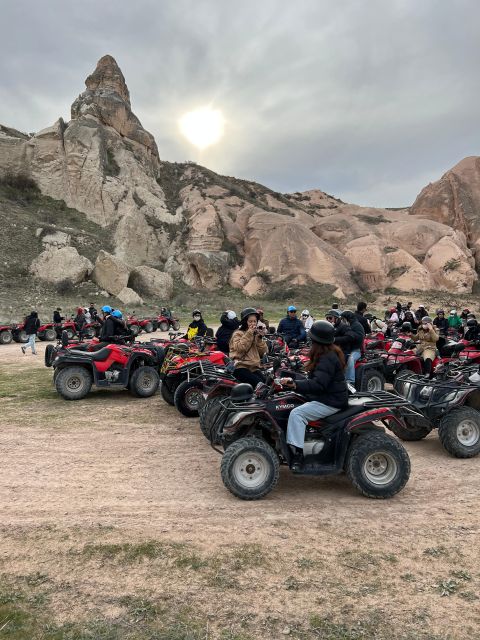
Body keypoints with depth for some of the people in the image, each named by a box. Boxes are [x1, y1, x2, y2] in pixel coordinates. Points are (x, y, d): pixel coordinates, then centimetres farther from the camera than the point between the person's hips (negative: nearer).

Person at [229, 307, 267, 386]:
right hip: (241, 367, -5)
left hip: (254, 367, 5)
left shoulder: (256, 334, 20)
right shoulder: (238, 334, 3)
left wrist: (259, 337, -1)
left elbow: (263, 352, 11)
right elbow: (240, 348, -15)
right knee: (258, 383, -28)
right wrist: (249, 333, -12)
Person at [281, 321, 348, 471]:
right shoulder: (331, 353, 11)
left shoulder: (327, 359, -22)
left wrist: (295, 384, -33)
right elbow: (317, 379, 18)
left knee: (297, 413, -22)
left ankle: (297, 453, -20)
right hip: (331, 395, 11)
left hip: (330, 402, -11)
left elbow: (318, 384, -30)